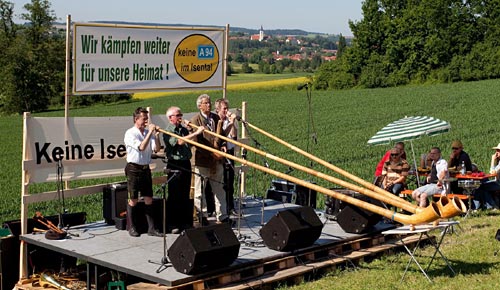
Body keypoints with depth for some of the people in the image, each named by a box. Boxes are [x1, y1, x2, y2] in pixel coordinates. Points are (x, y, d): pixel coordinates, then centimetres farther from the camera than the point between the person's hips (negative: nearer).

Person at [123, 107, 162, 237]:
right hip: (134, 169, -5)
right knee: (133, 200, 3)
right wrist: (150, 132, -19)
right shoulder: (130, 133, -9)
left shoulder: (148, 132, 7)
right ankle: (131, 227, 14)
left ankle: (151, 228, 8)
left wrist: (156, 135, -9)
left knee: (148, 199, 5)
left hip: (145, 168, 5)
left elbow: (156, 149, 3)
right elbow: (141, 147, -22)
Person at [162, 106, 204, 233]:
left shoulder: (184, 129, 15)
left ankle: (186, 222, 19)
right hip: (174, 166, -7)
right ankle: (172, 225, 4)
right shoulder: (168, 131, -8)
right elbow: (179, 142, -23)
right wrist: (196, 133, -23)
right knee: (174, 197, -2)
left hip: (186, 164, 7)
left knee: (185, 196, 11)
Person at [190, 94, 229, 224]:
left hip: (216, 160, 5)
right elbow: (197, 141, -12)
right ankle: (201, 217, 13)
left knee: (219, 189, 9)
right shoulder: (195, 119, -6)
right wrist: (212, 153, -16)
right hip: (201, 160, -5)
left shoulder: (216, 118, 11)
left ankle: (222, 216, 16)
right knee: (199, 191, 3)